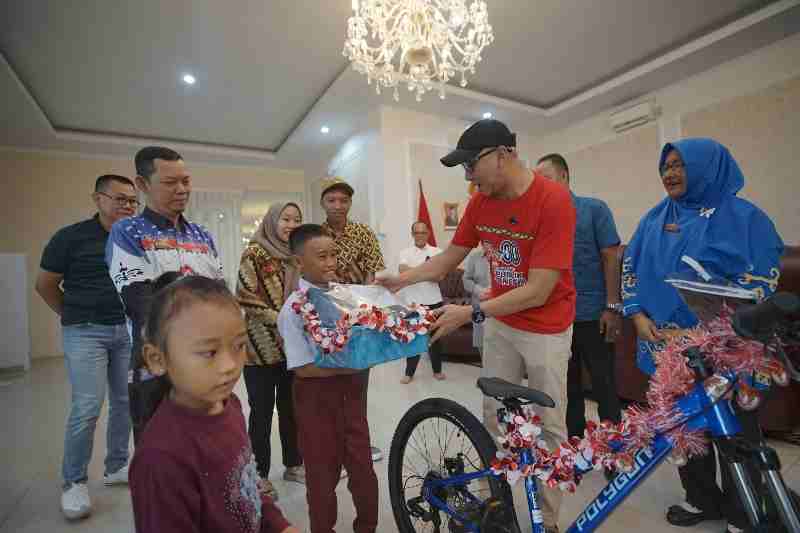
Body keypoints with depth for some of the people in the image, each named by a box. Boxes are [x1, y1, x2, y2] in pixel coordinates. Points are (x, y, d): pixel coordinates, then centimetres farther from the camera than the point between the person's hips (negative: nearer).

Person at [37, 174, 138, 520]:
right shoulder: (70, 237, -6)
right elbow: (45, 284, 3)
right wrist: (75, 316, 6)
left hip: (128, 330, 4)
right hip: (86, 333, -3)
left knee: (125, 402, 10)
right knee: (87, 407, -5)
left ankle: (116, 467, 28)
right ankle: (73, 482, 16)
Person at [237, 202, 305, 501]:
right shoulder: (255, 252, -7)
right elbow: (245, 298, -13)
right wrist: (279, 319, -19)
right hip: (262, 346, -5)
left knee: (291, 408, 15)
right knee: (262, 411, 6)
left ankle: (293, 464, 31)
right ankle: (260, 474, 23)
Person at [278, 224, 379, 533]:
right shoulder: (293, 308, -16)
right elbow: (303, 368, -17)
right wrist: (349, 367, -22)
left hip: (350, 389, 4)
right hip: (317, 395, -4)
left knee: (362, 465, 17)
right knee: (323, 472, 14)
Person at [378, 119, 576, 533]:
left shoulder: (553, 200, -24)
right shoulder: (480, 202, -5)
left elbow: (538, 292, -26)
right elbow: (449, 258, 4)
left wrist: (470, 313, -29)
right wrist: (400, 280, -5)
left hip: (546, 329, -5)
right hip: (500, 323, 5)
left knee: (550, 426, 9)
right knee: (492, 416, 13)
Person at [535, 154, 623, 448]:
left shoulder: (594, 209, -2)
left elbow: (611, 257, -5)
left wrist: (612, 306, -11)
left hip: (592, 314, -3)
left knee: (604, 384, 8)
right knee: (568, 385, 14)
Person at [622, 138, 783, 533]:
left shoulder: (744, 216, -6)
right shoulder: (655, 218, 7)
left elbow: (760, 284, -12)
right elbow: (630, 267, 9)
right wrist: (638, 317, -5)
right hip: (667, 347, 4)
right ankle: (702, 500, 38)